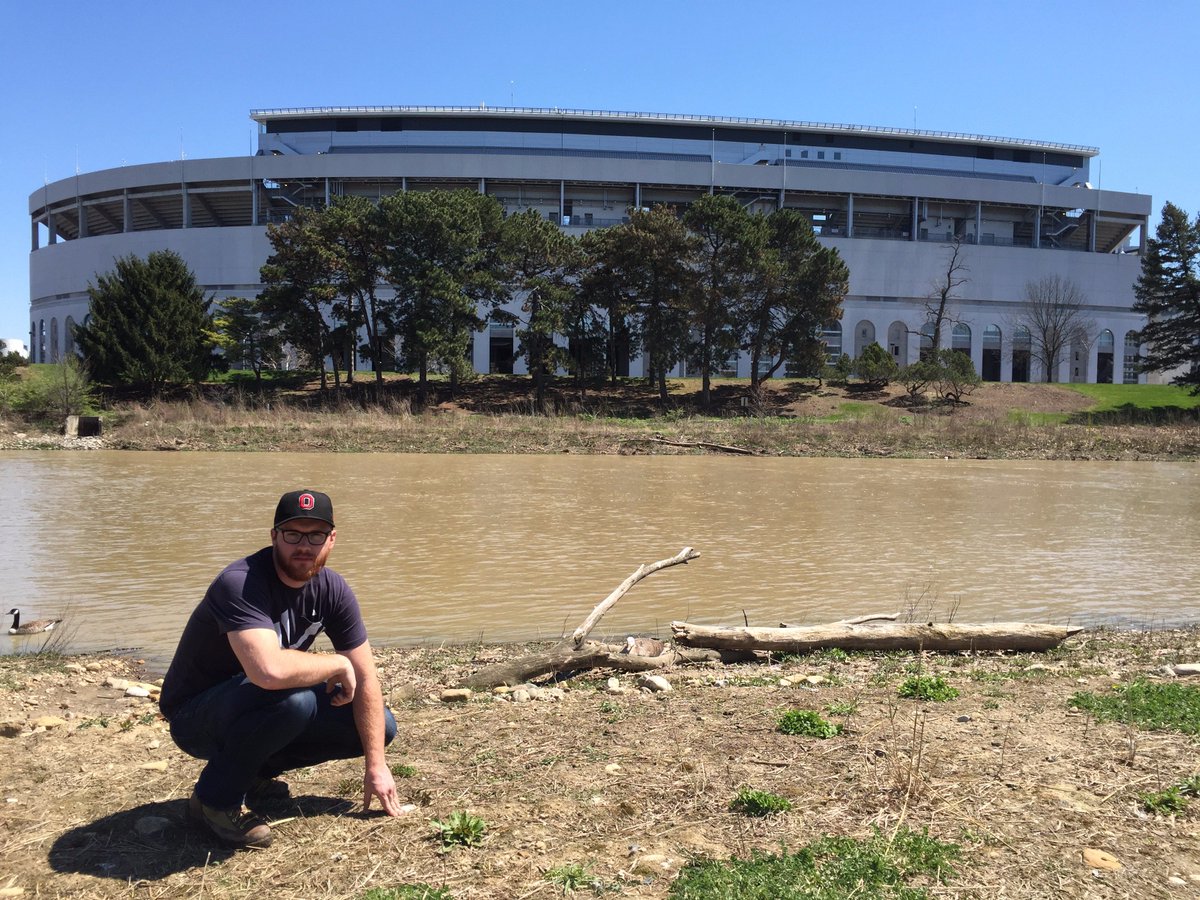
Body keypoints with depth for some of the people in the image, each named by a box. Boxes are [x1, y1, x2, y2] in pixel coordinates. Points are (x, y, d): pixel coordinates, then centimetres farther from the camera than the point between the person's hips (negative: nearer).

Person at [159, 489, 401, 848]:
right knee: (292, 696, -37)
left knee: (380, 726, -3)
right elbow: (270, 670, -46)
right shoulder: (240, 584, -29)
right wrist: (338, 663, -27)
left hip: (254, 712, 7)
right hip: (196, 717, -7)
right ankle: (217, 798, -10)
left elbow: (365, 678, -4)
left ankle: (254, 770, 12)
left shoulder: (332, 588, -8)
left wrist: (375, 764, -7)